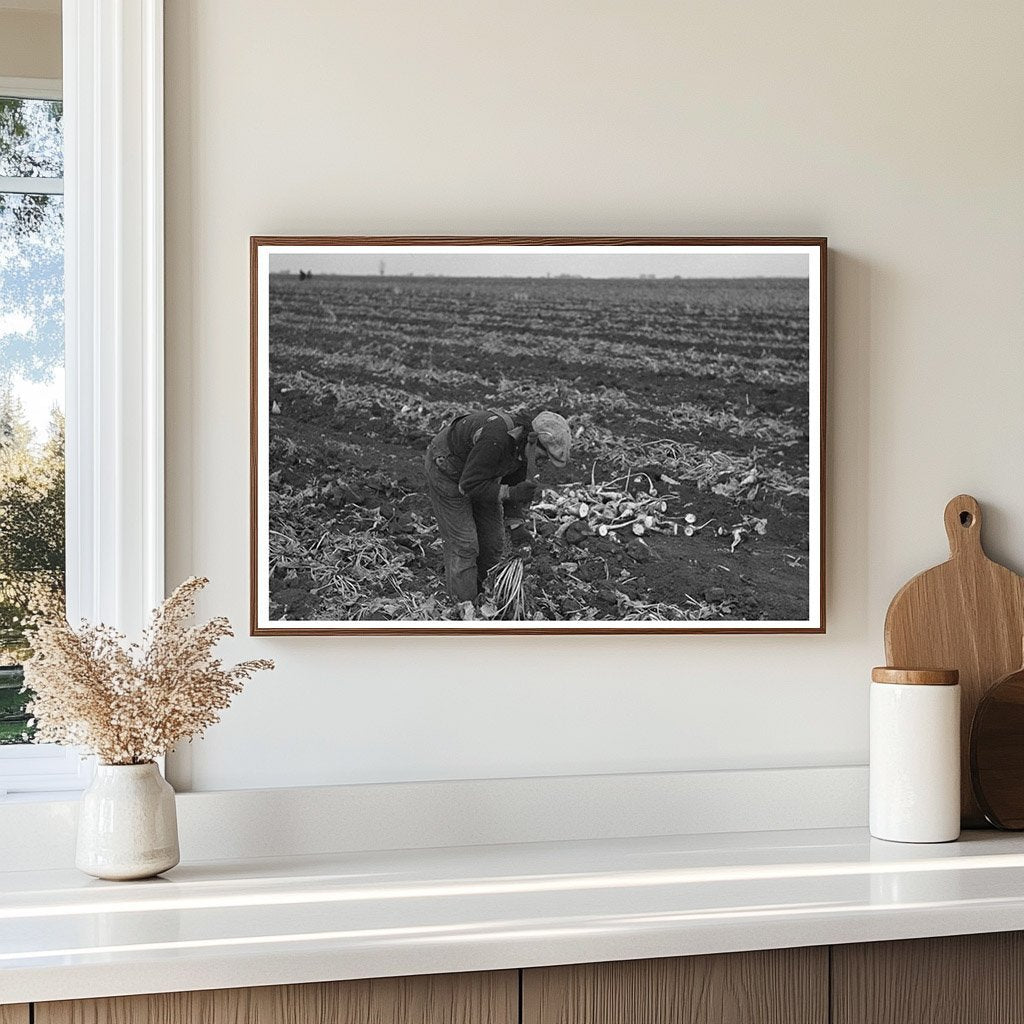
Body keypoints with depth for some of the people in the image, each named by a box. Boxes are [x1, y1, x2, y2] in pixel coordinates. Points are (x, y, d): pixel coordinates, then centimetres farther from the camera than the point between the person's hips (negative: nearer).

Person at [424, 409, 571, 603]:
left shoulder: (526, 446, -13)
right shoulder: (496, 438, -39)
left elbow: (512, 483, 1)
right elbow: (468, 485, -33)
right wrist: (511, 493, -37)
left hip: (480, 473, 8)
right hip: (447, 469, -8)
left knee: (493, 541, 6)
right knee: (463, 545, -11)